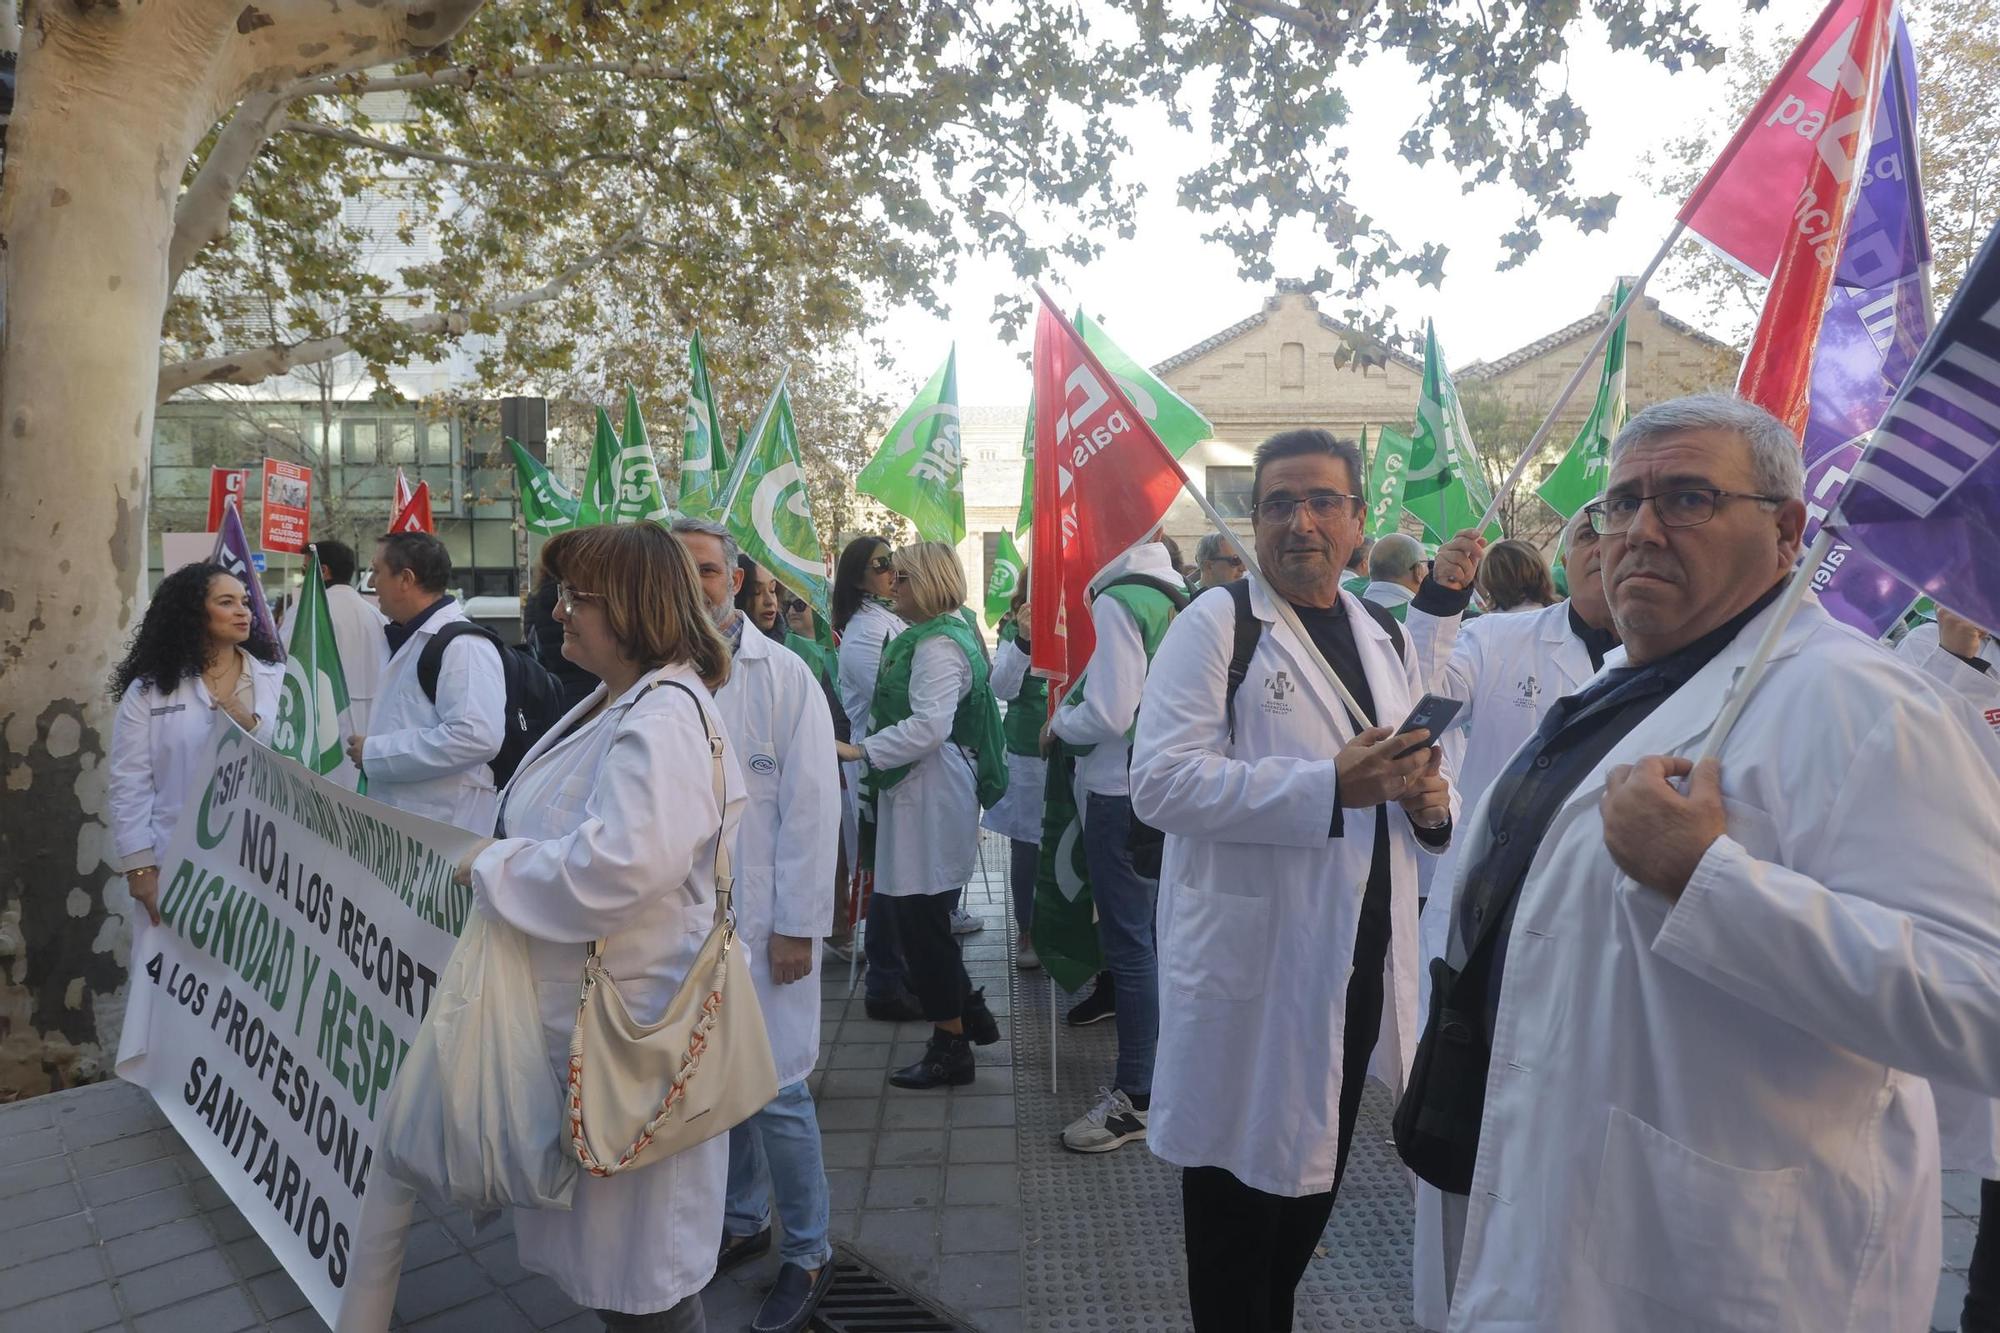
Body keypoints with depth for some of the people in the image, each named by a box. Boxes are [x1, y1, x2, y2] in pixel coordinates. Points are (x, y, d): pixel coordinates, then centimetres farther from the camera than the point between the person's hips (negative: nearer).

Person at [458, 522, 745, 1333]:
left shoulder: (663, 715, -23)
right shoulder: (616, 702, 9)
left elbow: (621, 865, -35)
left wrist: (493, 867, -20)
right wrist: (504, 861, 6)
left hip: (630, 1020, -10)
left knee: (640, 1262, 9)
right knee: (603, 1229, 24)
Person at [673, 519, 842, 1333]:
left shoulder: (782, 675, -7)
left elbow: (810, 807, -9)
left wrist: (794, 926, -10)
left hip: (760, 921, -3)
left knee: (774, 1089, 1)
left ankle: (808, 1253, 22)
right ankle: (743, 1220, 37)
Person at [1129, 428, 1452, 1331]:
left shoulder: (1387, 637, 13)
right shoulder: (1216, 624, -9)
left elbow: (1416, 784, 21)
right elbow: (1161, 780, -21)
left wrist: (1430, 804, -4)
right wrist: (1330, 786, -27)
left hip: (1361, 968, 7)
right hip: (1251, 971, -6)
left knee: (1313, 1187, 23)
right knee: (1242, 1200, 7)